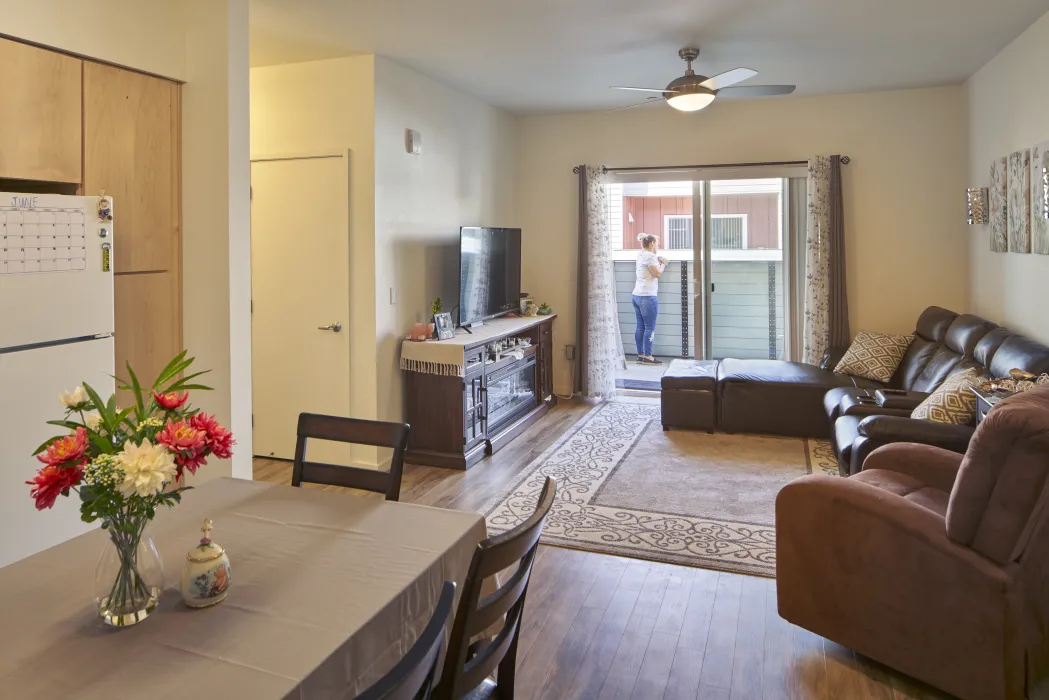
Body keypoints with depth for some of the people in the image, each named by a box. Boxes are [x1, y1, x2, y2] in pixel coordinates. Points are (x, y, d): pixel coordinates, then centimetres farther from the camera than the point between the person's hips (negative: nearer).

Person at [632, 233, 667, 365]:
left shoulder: (640, 255, 16)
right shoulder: (650, 256, -11)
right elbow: (658, 273, -12)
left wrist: (658, 260, 10)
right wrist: (663, 263, 4)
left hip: (637, 295, 9)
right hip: (647, 296, -9)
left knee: (640, 327, 9)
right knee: (650, 328, -5)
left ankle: (640, 355, 11)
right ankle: (647, 357, -4)